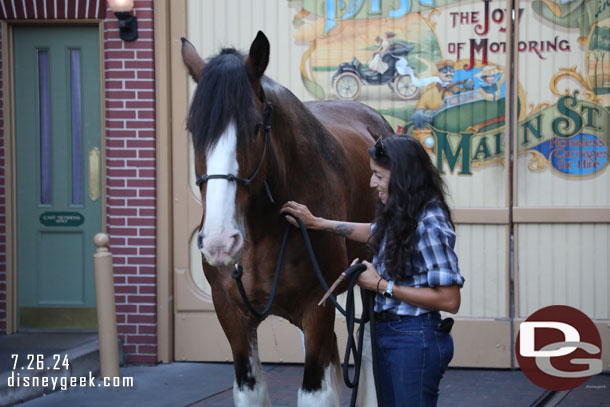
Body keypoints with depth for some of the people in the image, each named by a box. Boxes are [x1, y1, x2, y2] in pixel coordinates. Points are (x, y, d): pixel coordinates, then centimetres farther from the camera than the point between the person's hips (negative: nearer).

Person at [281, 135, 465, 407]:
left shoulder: (429, 224, -21)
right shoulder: (399, 216, 7)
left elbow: (450, 300, -23)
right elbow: (375, 232, 32)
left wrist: (381, 285, -17)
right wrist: (316, 223, 30)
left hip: (415, 340, -9)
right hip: (386, 333, 9)